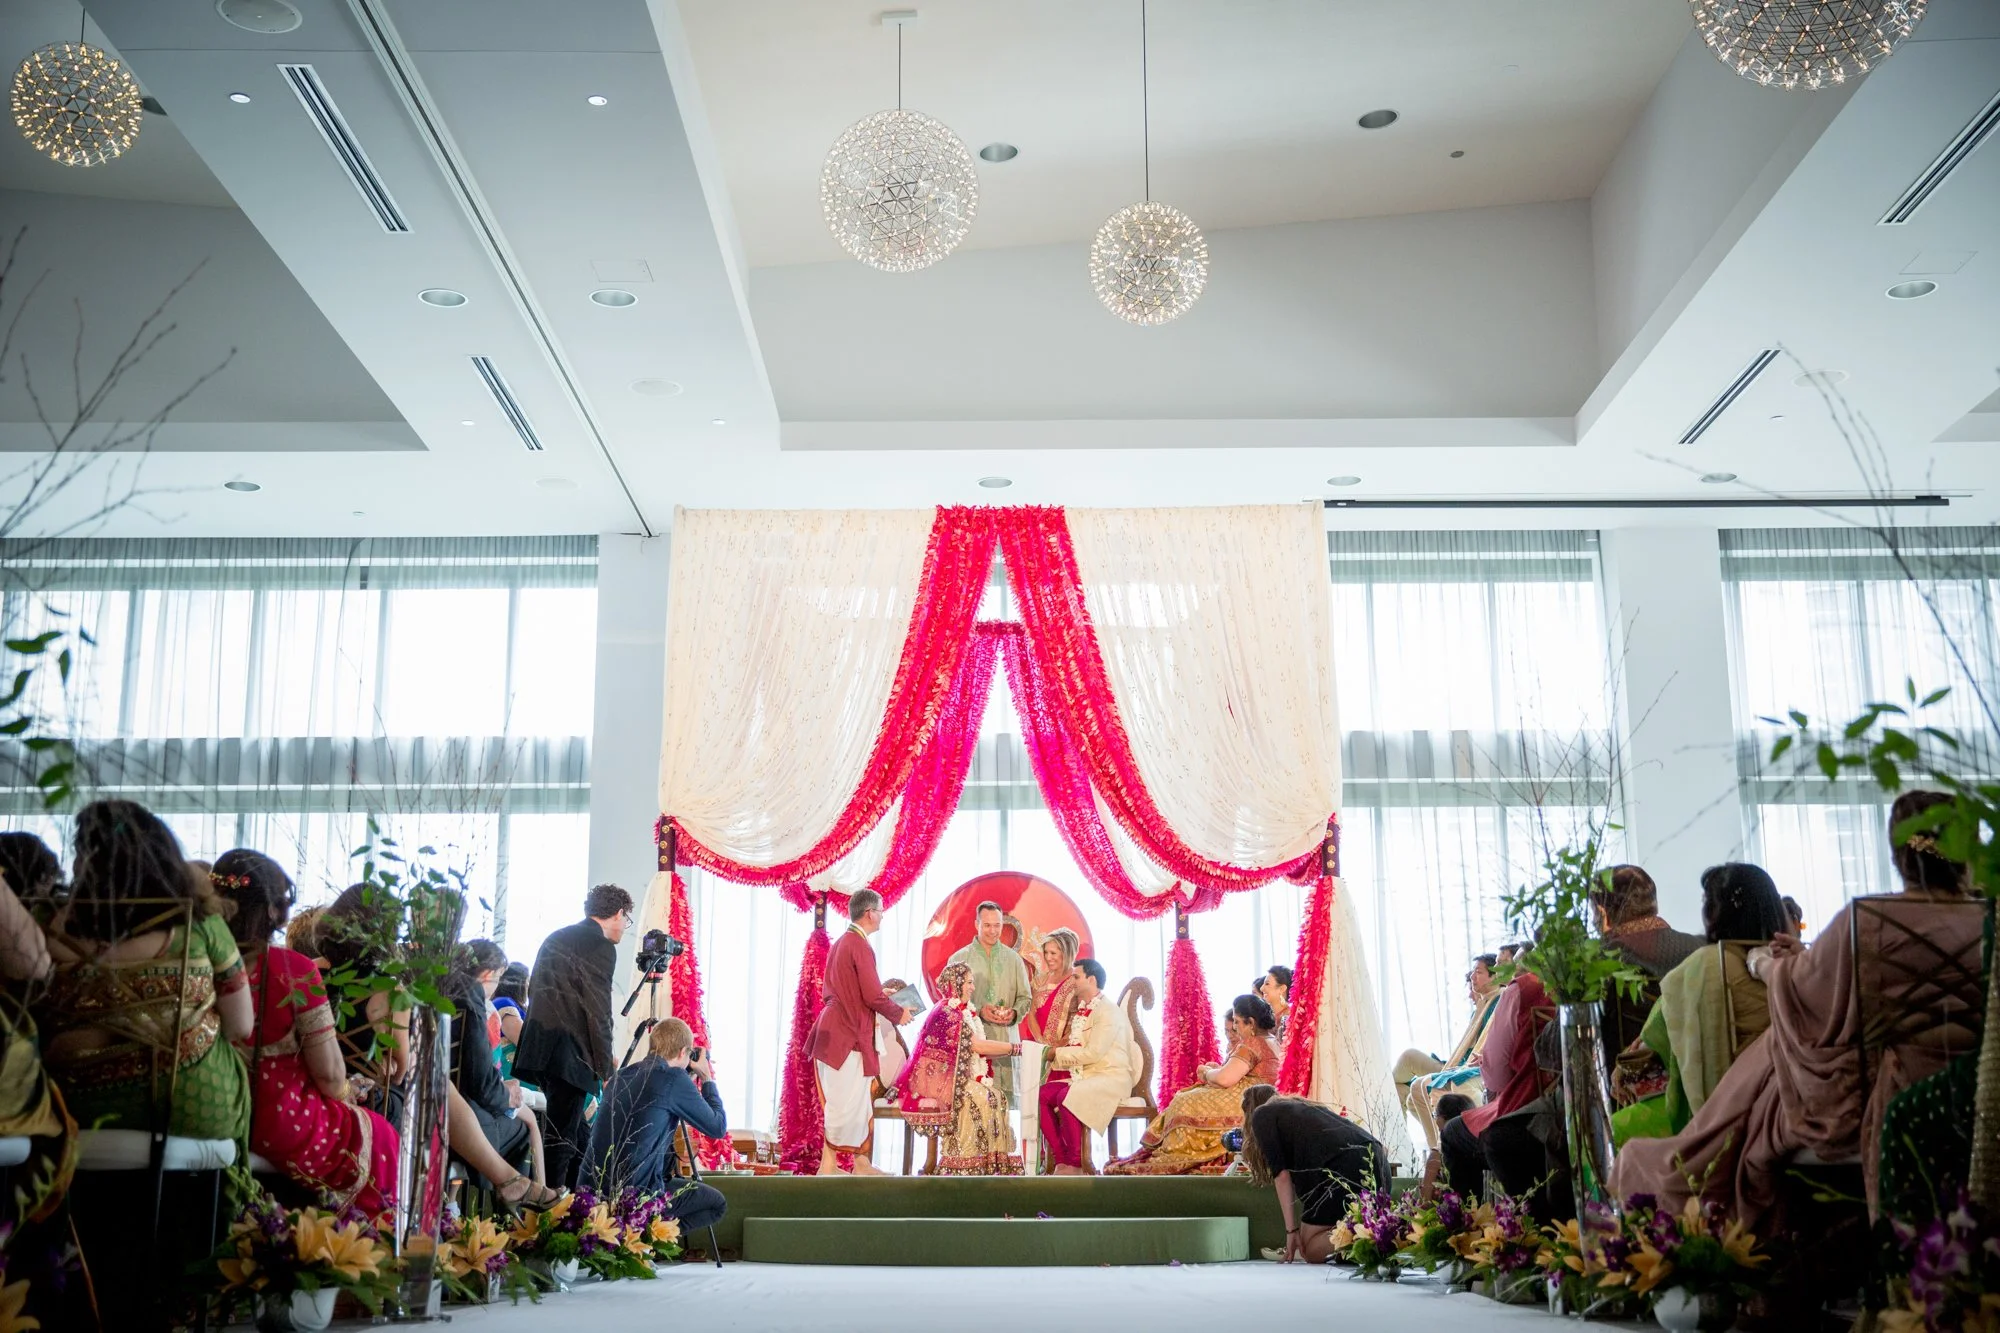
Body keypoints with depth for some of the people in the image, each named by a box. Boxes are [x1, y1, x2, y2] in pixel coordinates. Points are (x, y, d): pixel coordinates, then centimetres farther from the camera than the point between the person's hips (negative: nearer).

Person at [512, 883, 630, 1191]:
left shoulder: (555, 938, 18)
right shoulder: (601, 948, -9)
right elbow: (598, 1014, -13)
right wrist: (607, 1070, -6)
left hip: (538, 1047, 9)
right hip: (568, 1053, -9)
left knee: (577, 1134, 17)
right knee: (561, 1136, -4)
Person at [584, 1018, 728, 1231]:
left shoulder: (620, 1076, 11)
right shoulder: (675, 1079, -9)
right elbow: (719, 1128, 0)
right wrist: (707, 1079, 14)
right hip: (635, 1191, -8)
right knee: (717, 1204, 14)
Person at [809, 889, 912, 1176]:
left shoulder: (840, 943, 13)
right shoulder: (861, 946, -16)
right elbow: (873, 996, -19)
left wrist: (879, 993, 21)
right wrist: (898, 1014, -2)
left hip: (835, 1030, 10)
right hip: (850, 1034, -10)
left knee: (861, 1099, 15)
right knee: (845, 1101, -2)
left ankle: (861, 1162, 20)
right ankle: (828, 1165, 4)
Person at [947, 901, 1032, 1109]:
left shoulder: (1013, 959, 14)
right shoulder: (959, 959, 7)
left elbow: (1025, 998, 16)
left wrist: (1014, 1013, -6)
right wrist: (979, 1011, -12)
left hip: (1005, 1038, 2)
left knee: (1005, 1096, -6)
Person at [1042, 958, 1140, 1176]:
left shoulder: (1108, 1010, -10)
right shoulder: (1082, 1011, 17)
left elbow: (1092, 1053, -19)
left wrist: (1058, 1053, -10)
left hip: (1112, 1078, -8)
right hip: (1084, 1077, 8)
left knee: (1066, 1096, -33)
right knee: (1043, 1094, -14)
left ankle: (1075, 1165, -20)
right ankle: (1061, 1160, -14)